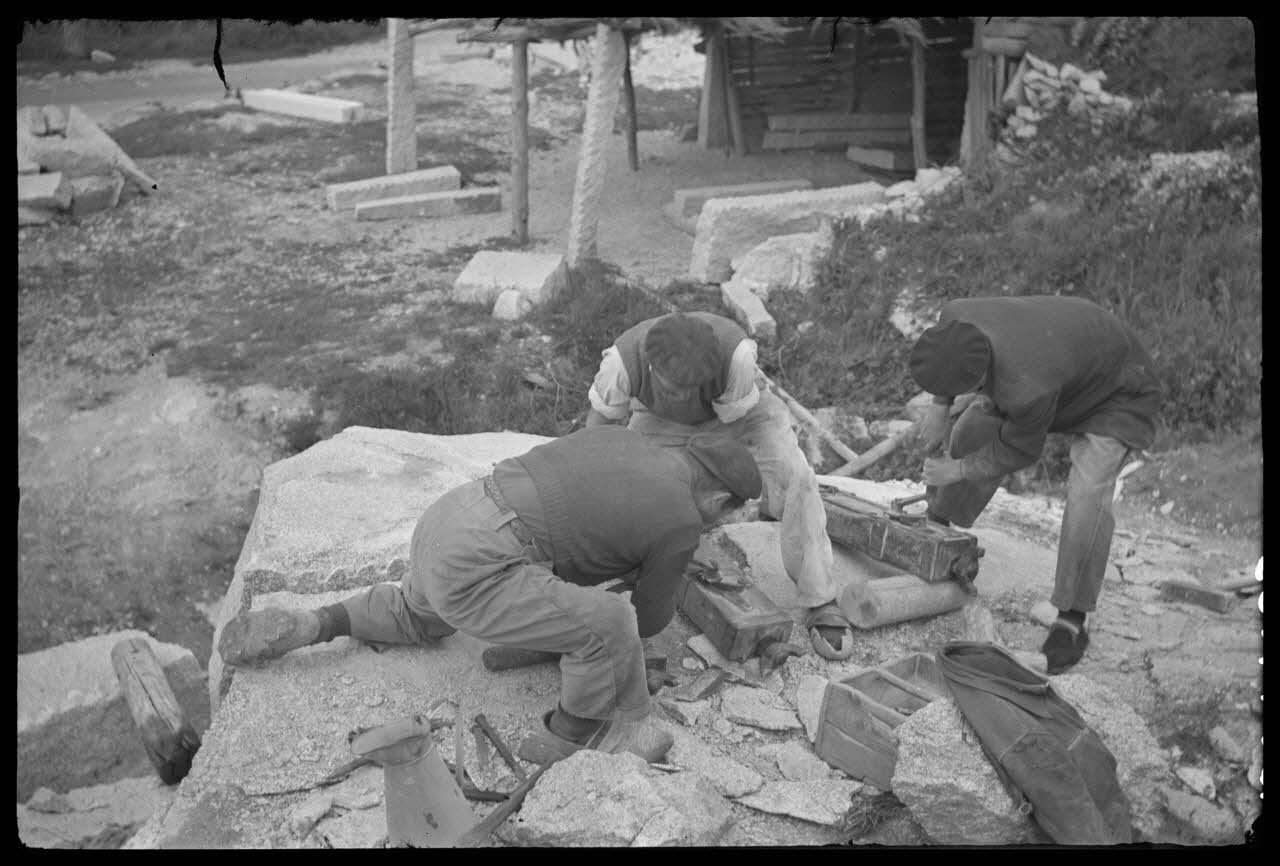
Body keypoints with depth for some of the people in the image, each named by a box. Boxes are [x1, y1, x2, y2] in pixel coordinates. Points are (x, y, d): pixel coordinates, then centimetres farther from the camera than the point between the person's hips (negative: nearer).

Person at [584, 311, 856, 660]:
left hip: (741, 405, -2)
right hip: (661, 417, 2)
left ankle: (820, 603, -14)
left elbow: (733, 430, -29)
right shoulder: (623, 359, -40)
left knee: (794, 478, -25)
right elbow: (600, 420, -19)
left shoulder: (735, 352, -45)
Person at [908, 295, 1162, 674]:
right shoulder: (955, 317, -28)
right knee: (974, 426, 5)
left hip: (1116, 394, -8)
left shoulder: (1027, 391, -45)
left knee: (1087, 493, -24)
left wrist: (958, 470, -12)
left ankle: (1071, 622, -11)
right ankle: (936, 527, 29)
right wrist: (940, 408, -3)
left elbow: (1019, 450, -23)